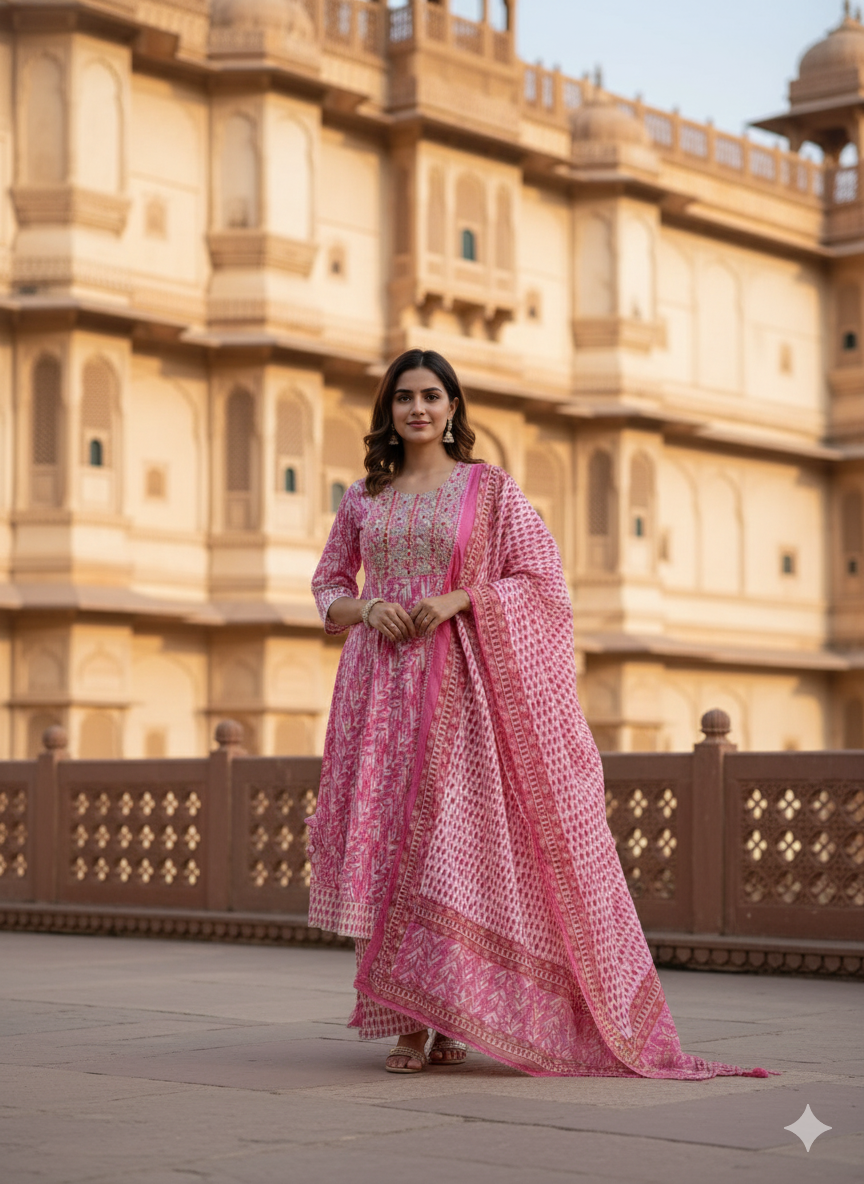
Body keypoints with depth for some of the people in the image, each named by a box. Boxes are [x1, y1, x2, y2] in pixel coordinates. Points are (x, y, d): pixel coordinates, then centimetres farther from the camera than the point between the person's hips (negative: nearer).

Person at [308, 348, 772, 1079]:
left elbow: (540, 581, 1)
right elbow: (329, 584, 20)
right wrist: (365, 609, -2)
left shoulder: (490, 488, 4)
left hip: (462, 683, -3)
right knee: (385, 837, -4)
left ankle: (451, 1018, -1)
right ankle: (408, 1025, 1)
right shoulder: (364, 499, 13)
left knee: (455, 835, -10)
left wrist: (460, 597, -12)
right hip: (381, 686, 3)